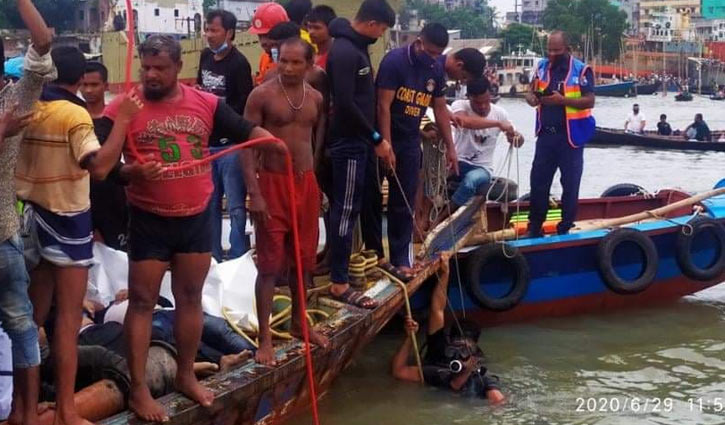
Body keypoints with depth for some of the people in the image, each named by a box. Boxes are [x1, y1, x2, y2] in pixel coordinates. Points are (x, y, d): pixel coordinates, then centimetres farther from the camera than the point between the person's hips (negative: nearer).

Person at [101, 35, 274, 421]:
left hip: (196, 217, 4)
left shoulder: (206, 104, 0)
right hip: (149, 221, -3)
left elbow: (245, 131, 4)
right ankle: (138, 389, 11)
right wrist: (131, 171, -27)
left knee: (190, 298, 14)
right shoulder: (123, 108, -9)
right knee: (142, 302, 2)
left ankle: (186, 375, 30)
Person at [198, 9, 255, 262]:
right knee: (209, 204, 14)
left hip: (230, 145, -7)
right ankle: (213, 256, 24)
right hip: (207, 143, 8)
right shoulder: (206, 56, 10)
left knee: (235, 207, -3)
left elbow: (246, 105, -17)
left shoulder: (239, 64, -12)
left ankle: (238, 259, 3)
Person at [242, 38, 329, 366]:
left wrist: (319, 184, 13)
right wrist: (254, 193, -17)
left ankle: (298, 323, 30)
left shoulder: (316, 98, 6)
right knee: (271, 263, -3)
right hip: (272, 183, -5)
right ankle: (265, 338, 3)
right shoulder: (262, 95, -9)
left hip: (306, 183, 5)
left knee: (304, 258, 14)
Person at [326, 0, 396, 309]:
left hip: (358, 141, 10)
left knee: (347, 207, 16)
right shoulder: (344, 51, -19)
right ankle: (339, 283, -3)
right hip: (348, 142, -10)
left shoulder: (357, 47, 12)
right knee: (346, 210, -7)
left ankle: (340, 265, 27)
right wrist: (376, 138, -17)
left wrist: (375, 139, 15)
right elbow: (345, 104, -24)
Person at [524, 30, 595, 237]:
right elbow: (530, 92, 11)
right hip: (545, 134, 5)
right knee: (538, 181, 7)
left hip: (570, 136, -4)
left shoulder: (581, 70, -9)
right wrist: (532, 98, -14)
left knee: (570, 184, 5)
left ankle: (565, 229, 15)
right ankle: (534, 228, 17)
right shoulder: (542, 66, 7)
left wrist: (562, 100, -25)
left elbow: (589, 101, -14)